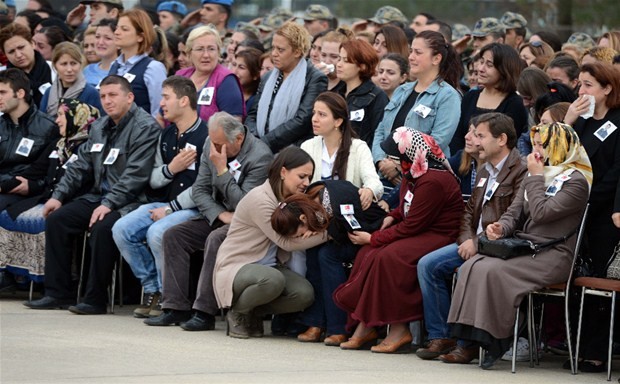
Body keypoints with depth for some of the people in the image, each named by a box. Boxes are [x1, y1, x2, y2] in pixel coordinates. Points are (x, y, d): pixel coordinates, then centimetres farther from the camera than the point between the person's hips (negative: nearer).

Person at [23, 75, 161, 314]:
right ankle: (57, 293, -3)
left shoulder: (145, 127, -11)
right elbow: (81, 166, 19)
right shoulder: (99, 127, 16)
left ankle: (95, 299, -22)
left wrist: (109, 204, -25)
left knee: (103, 227, -33)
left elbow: (135, 175, -20)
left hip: (128, 202, -8)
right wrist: (58, 195, 7)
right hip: (98, 196, 8)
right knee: (56, 219, -6)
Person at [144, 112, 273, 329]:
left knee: (216, 239, -34)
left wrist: (222, 170, -24)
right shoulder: (211, 146, 2)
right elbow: (199, 190, 5)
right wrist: (221, 214, -12)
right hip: (218, 218, 8)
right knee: (173, 235, -9)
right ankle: (175, 308, -11)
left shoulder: (260, 156, -19)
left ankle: (205, 311, -30)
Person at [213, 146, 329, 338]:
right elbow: (286, 242, -18)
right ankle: (237, 312, -9)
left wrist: (312, 227, -24)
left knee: (304, 294, -21)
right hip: (236, 265, -7)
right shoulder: (259, 200, -20)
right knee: (272, 280, -39)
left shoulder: (292, 199, 7)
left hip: (269, 266, 7)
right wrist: (327, 234, -19)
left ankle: (254, 313, 5)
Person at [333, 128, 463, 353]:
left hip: (439, 239, -10)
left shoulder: (433, 182, -22)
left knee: (388, 256, -30)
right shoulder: (413, 174, 9)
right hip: (418, 235, 10)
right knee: (367, 254, -10)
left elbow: (412, 227, -20)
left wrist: (373, 239, -13)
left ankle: (399, 330, -24)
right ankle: (365, 328, -13)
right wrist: (392, 217, 4)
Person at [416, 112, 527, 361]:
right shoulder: (484, 171, 20)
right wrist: (467, 240, 1)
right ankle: (439, 337, -4)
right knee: (427, 264, -6)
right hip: (475, 244, 9)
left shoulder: (521, 173, -11)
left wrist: (479, 243, -18)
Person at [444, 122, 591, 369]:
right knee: (471, 267, -17)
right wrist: (500, 228, -3)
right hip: (522, 246, 8)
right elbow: (514, 212, 19)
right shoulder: (533, 176, 22)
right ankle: (467, 344, -22)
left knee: (494, 272, -29)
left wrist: (536, 177, -6)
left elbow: (541, 213, -15)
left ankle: (494, 344, -22)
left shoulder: (575, 181, -5)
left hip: (553, 255, -8)